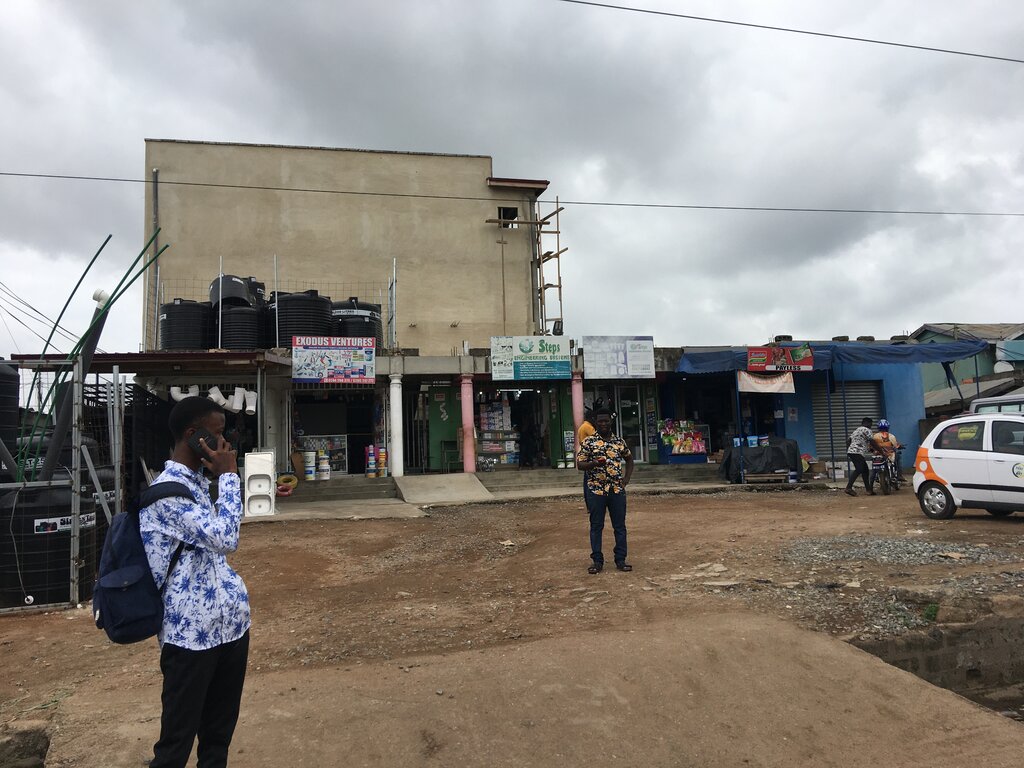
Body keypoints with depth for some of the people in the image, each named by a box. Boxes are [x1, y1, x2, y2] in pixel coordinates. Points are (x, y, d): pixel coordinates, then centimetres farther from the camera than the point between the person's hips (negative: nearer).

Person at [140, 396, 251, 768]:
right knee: (179, 734, 6)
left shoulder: (201, 481, 12)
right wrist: (228, 474, -18)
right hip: (192, 631, -8)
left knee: (220, 727, 18)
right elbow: (225, 538, -24)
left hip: (229, 620, 8)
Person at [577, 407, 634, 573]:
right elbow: (579, 465, -3)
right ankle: (597, 561, 13)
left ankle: (621, 560, 17)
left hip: (617, 490, 3)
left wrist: (626, 479, 9)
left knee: (620, 526, 7)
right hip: (596, 491, -2)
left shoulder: (620, 441, 7)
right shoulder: (588, 442, -2)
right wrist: (594, 463, -22)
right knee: (596, 526, 5)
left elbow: (629, 460, 22)